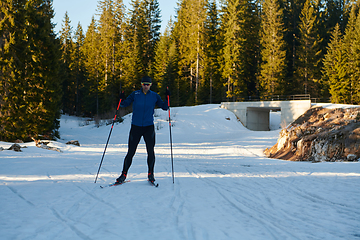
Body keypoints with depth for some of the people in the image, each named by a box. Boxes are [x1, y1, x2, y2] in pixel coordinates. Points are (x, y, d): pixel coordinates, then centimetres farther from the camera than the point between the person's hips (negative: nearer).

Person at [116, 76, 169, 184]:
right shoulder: (135, 94, 2)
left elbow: (164, 107, 9)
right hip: (136, 126, -1)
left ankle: (150, 174, 12)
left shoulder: (154, 96, 5)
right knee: (130, 152, -1)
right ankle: (124, 174, 10)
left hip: (149, 127, 1)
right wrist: (121, 99, -17)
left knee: (151, 152, -4)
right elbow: (124, 104, 4)